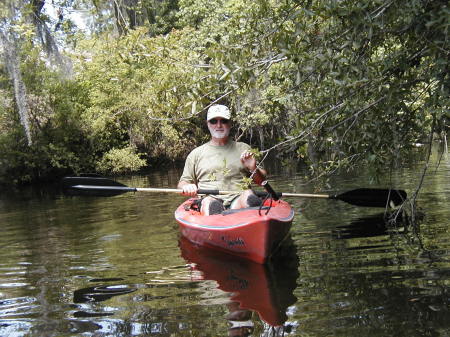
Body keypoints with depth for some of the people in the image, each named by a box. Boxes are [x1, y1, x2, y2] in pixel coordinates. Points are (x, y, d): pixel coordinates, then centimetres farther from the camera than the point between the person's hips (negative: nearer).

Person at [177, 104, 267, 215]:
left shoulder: (243, 149, 21)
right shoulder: (196, 154, 20)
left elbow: (262, 180, 20)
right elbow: (182, 182, 21)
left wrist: (254, 169, -3)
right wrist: (187, 187, -4)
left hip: (239, 199, 0)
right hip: (210, 198, 0)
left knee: (248, 195, -35)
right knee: (209, 203, -37)